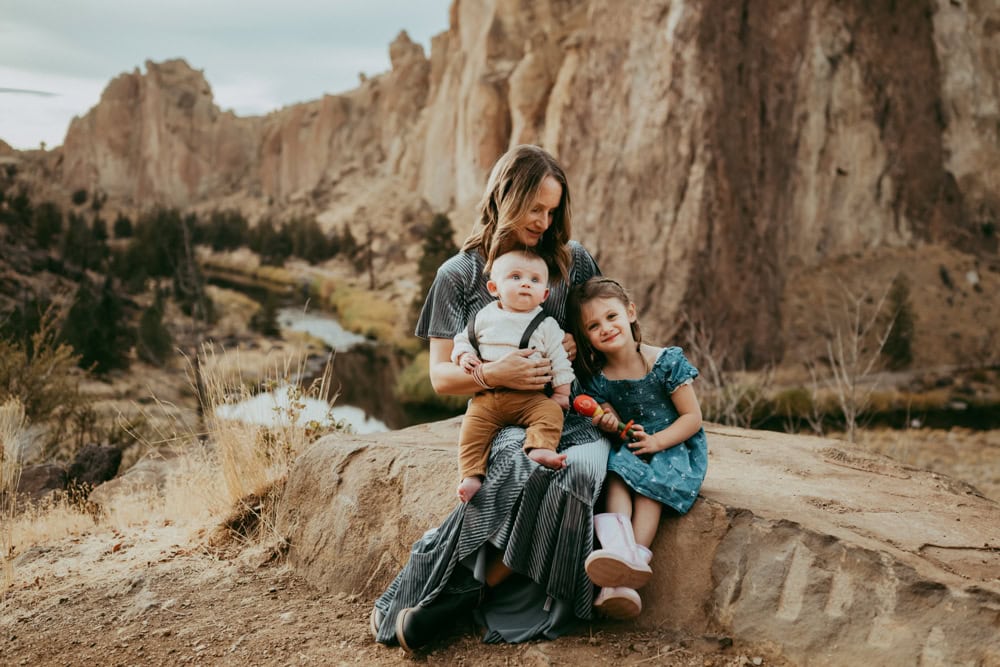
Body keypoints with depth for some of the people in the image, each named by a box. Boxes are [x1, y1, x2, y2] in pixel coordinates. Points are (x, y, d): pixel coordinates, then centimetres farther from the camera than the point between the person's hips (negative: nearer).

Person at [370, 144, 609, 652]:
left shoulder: (572, 260, 12)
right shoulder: (459, 275, 6)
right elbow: (440, 377, 4)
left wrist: (579, 345, -1)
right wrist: (492, 374, -18)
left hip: (573, 414, 2)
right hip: (502, 419, -2)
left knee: (580, 472, -34)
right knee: (527, 470, -38)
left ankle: (455, 598, -24)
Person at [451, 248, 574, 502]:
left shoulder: (546, 326, 5)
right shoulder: (483, 318, 9)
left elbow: (559, 359, 7)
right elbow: (463, 339, 21)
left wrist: (561, 393, 2)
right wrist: (464, 355, 0)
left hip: (530, 397, -1)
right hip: (487, 396, 1)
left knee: (551, 412, -27)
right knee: (472, 429, -19)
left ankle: (540, 448, -41)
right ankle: (471, 476, -20)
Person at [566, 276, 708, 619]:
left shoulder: (666, 362, -12)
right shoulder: (595, 378, -2)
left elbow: (693, 417, -10)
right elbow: (609, 426, 6)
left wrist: (656, 441, -22)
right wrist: (607, 422, -19)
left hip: (674, 446, -3)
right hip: (626, 448, 3)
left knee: (650, 484, -32)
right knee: (616, 475, -28)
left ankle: (635, 557, -42)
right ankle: (618, 551, -47)